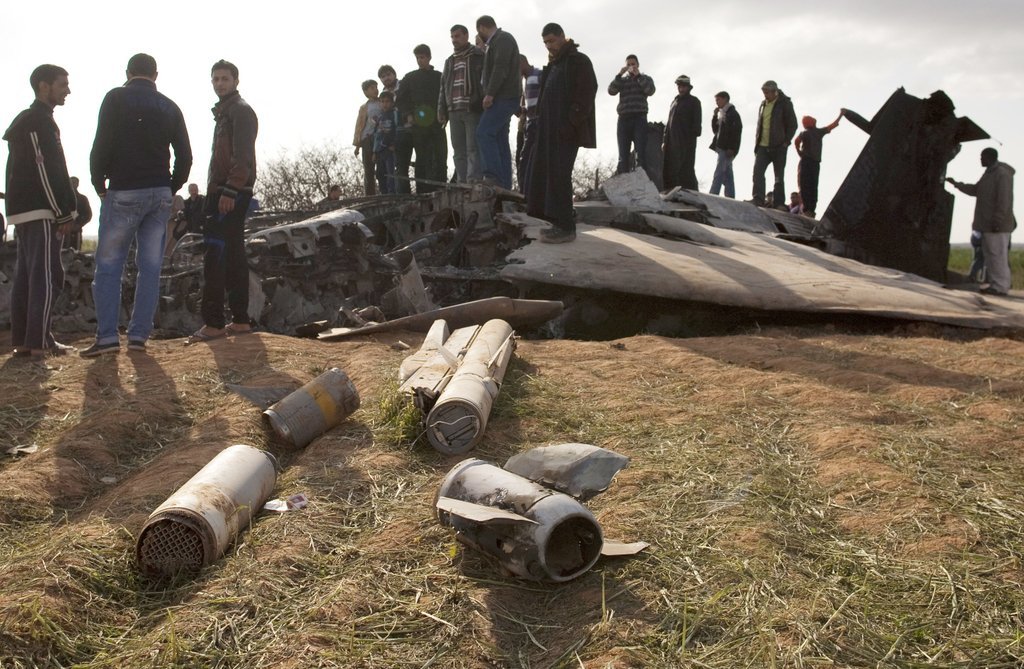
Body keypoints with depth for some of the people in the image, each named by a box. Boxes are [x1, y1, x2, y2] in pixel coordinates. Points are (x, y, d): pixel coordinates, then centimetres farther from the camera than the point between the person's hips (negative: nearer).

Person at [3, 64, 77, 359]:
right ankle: (39, 342, -13)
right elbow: (48, 170, -17)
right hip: (41, 210, -10)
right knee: (47, 275, -11)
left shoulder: (23, 121, 23)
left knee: (25, 274, 8)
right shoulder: (41, 121, -9)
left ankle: (22, 341, 9)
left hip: (22, 209, 10)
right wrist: (65, 213, -15)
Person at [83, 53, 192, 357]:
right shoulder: (170, 107, 11)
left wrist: (99, 185, 4)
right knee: (150, 267, 4)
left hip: (123, 192, -3)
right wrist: (170, 190, 14)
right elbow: (185, 156, 6)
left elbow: (102, 146, -8)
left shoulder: (116, 98, 0)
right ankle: (139, 335, 3)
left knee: (108, 265, 2)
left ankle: (107, 336, -3)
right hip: (160, 194, 3)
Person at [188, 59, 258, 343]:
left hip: (231, 192, -10)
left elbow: (243, 156, -17)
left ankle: (213, 322, -15)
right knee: (233, 254, 9)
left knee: (216, 253, -14)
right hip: (223, 192, 10)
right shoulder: (224, 111, 25)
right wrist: (215, 190, 18)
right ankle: (240, 320, 13)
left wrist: (230, 190, -24)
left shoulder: (240, 110, -5)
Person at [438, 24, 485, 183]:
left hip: (473, 110, -6)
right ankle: (462, 183, 6)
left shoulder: (479, 57, 4)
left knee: (473, 149, -11)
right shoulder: (449, 61, 24)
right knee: (458, 151, 4)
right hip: (454, 111, 6)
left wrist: (483, 104, -14)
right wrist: (442, 109, 13)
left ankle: (473, 182, -15)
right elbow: (443, 86, 24)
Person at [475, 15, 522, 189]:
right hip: (502, 98, 10)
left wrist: (490, 93, -22)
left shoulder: (503, 39, -5)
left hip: (504, 97, -10)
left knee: (484, 133, -19)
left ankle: (493, 176, -26)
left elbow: (500, 68, -18)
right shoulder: (495, 42, 26)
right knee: (499, 139, 5)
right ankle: (504, 185, 3)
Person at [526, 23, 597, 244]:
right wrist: (541, 122, 14)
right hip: (549, 130, 9)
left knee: (559, 174, -14)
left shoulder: (578, 61, -2)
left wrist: (571, 123, -20)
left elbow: (587, 92, -12)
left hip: (566, 130, -9)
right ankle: (559, 223, 9)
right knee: (544, 173, 4)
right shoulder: (553, 65, 23)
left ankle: (565, 227, -13)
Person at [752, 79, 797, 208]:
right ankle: (758, 200, -9)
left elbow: (792, 124, -3)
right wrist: (757, 141, 10)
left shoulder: (785, 103, -2)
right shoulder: (763, 105, 15)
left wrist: (786, 141, -11)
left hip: (778, 147, -5)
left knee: (779, 177, 2)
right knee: (757, 171, -9)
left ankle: (779, 203, 7)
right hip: (762, 146, 5)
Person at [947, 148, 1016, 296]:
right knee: (990, 254, 10)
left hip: (997, 224, -10)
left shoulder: (1002, 174, -13)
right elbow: (975, 190, 28)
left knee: (998, 255, -9)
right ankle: (995, 284, 14)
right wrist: (956, 184, 27)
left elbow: (1004, 200, -19)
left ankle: (1000, 287, -7)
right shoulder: (989, 173, 17)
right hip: (987, 223, 10)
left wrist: (997, 221, -23)